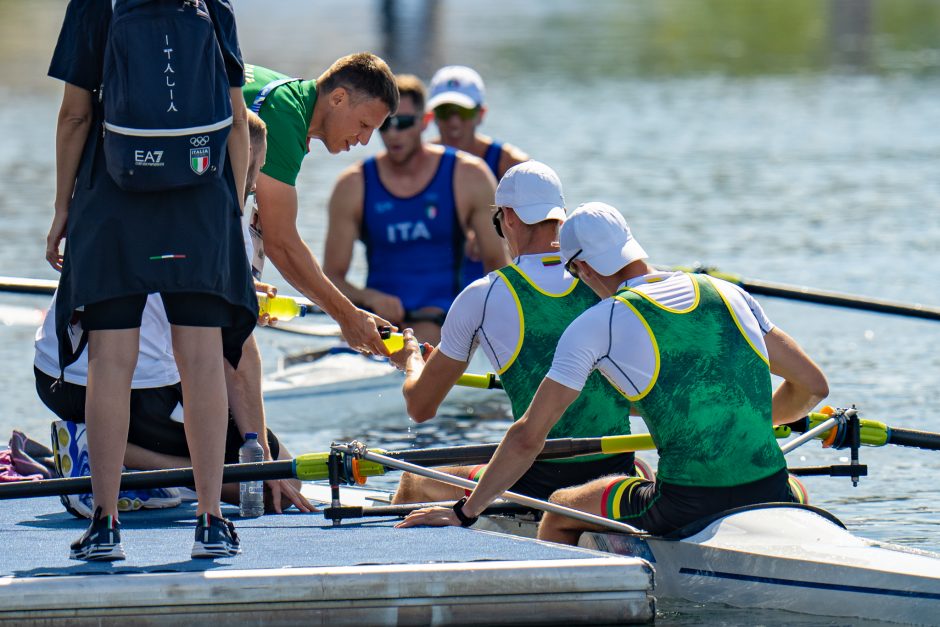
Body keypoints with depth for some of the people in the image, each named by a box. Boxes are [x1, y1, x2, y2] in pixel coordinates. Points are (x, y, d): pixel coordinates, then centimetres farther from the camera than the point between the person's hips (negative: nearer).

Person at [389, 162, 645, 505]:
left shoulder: (481, 297, -6)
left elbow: (421, 408, 5)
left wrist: (412, 361, 28)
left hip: (540, 486, -2)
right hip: (618, 482, 3)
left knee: (413, 483, 25)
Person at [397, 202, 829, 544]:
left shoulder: (595, 326, 0)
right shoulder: (728, 294, 12)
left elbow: (527, 437, 2)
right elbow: (813, 386, 17)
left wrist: (465, 514, 11)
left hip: (687, 507, -4)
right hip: (769, 499, 4)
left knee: (560, 511, 23)